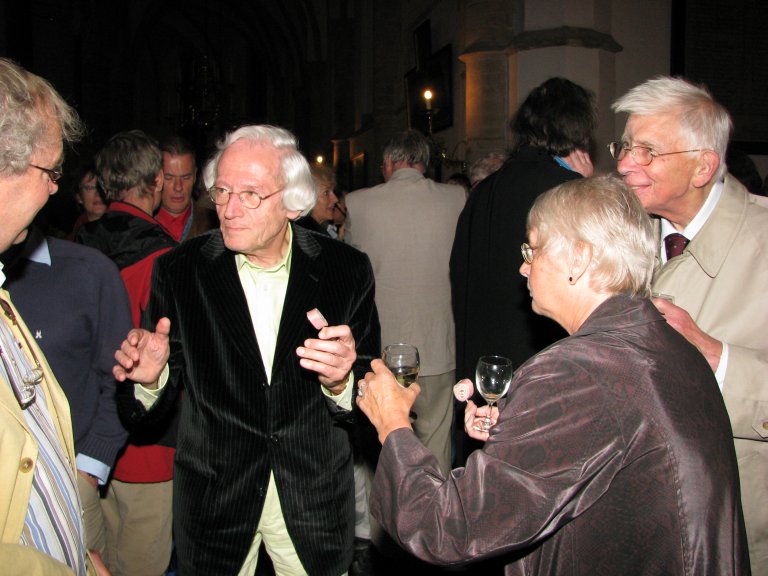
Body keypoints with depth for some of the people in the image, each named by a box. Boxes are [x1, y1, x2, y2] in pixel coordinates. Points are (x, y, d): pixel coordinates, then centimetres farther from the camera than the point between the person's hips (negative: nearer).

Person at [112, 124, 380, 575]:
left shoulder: (346, 270, -9)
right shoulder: (178, 271, -8)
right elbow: (149, 412, -4)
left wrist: (341, 382, -29)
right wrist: (150, 378, -26)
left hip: (314, 499, 0)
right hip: (212, 500, 0)